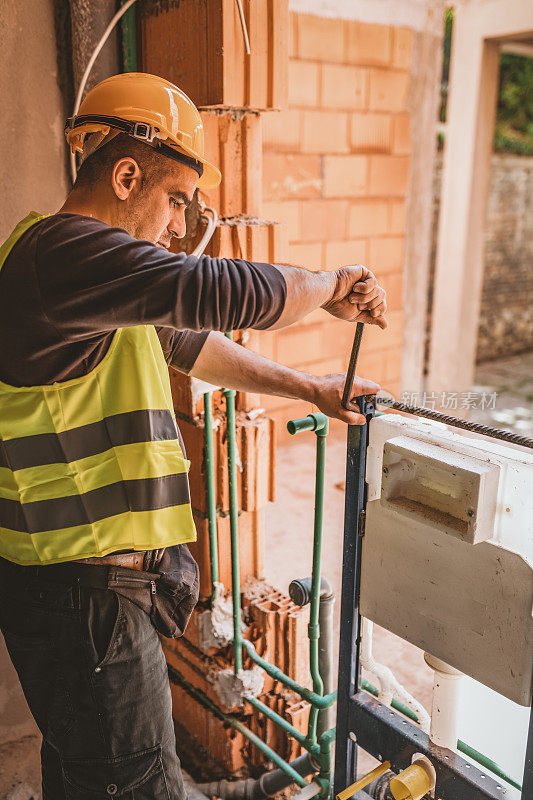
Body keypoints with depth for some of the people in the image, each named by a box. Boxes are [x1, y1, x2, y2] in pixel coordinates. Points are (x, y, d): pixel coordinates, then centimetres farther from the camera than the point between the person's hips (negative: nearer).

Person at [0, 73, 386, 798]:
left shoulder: (86, 264, 15)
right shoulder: (64, 251, -20)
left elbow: (193, 345, 19)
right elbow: (230, 294, -31)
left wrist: (311, 389, 17)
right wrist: (334, 287, -11)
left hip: (80, 576, 10)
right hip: (82, 590, -10)